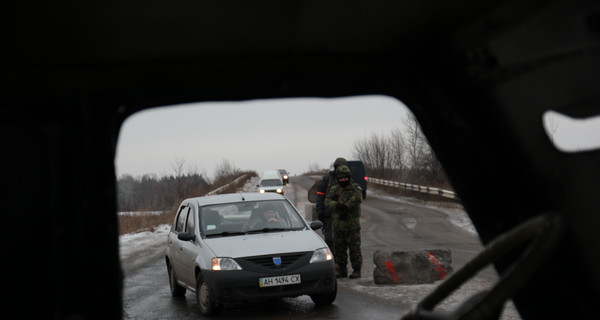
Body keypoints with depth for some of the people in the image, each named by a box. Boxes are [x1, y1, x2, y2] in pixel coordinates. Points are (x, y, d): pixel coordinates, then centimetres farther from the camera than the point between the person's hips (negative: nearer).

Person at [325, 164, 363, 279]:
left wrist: (344, 207, -22)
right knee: (339, 248, 9)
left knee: (354, 248, -3)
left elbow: (357, 199, -19)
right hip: (338, 224, 4)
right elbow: (327, 202, -5)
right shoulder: (334, 190, 9)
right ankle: (342, 270, 19)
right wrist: (337, 205, -25)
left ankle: (356, 270, 5)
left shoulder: (355, 188, -1)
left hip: (353, 224, -4)